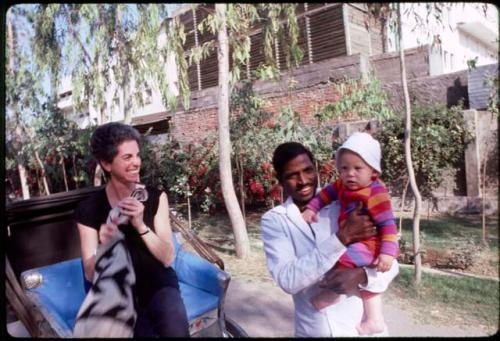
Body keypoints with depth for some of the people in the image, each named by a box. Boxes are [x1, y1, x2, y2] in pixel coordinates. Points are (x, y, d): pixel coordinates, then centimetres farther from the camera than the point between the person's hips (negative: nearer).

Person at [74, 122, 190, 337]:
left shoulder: (155, 198, -6)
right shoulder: (89, 209, -6)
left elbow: (167, 258, -9)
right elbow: (91, 274, -6)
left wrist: (141, 226, -24)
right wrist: (105, 246, -26)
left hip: (159, 285, -1)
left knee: (176, 330, -28)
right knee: (143, 332, -23)